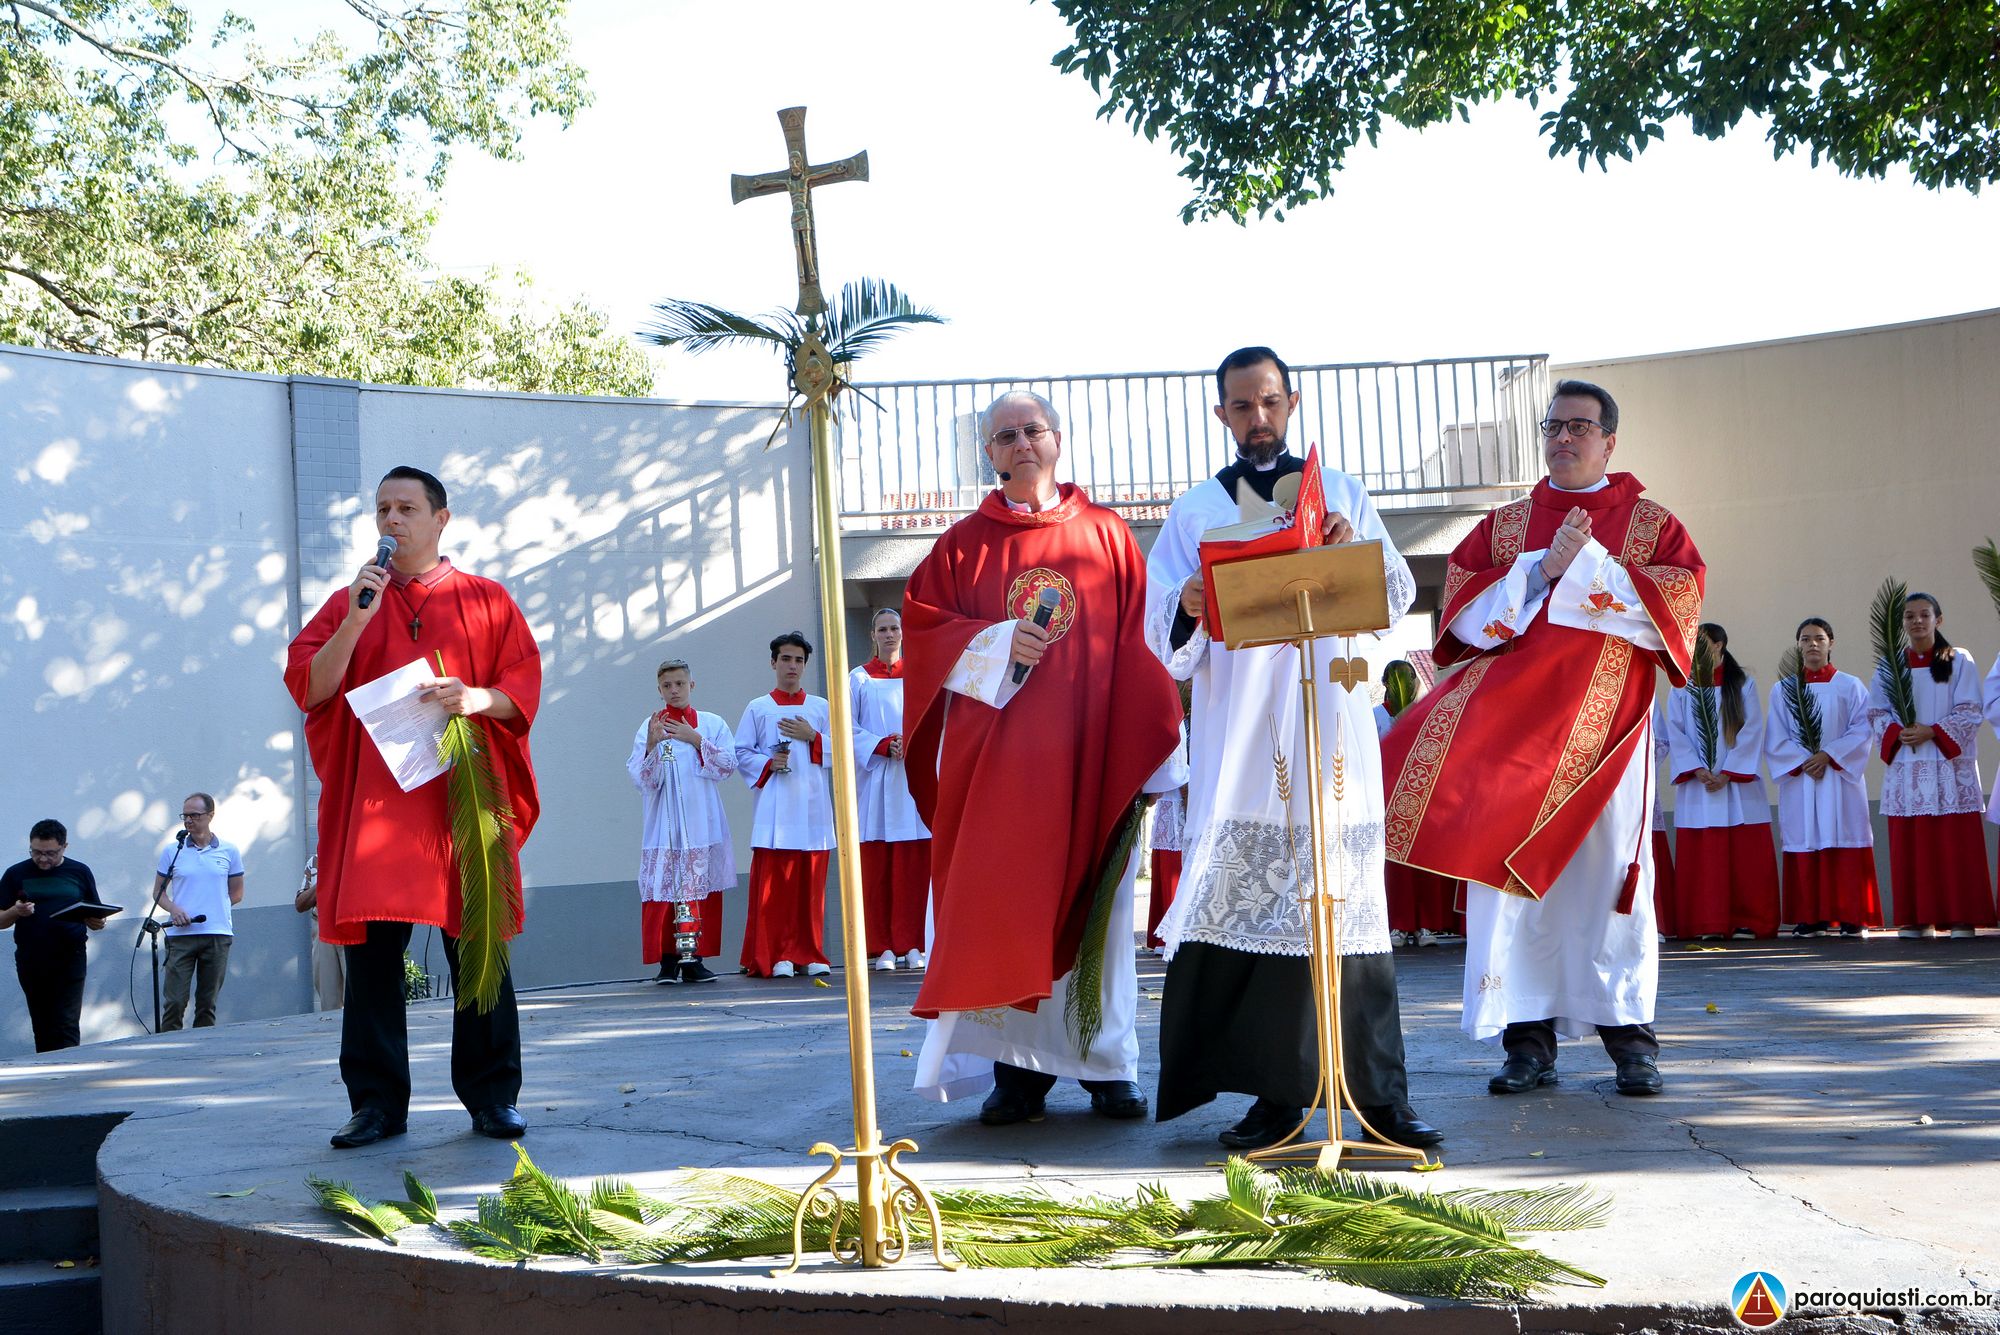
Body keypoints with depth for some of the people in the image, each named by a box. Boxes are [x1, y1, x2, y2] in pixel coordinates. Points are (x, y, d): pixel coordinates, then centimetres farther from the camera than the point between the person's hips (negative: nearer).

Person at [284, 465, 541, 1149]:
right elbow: (308, 686, 3)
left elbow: (523, 687, 5)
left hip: (464, 794, -1)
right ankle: (378, 1101, 5)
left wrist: (475, 697, -15)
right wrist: (357, 618, -9)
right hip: (373, 801, 1)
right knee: (372, 950, -2)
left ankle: (492, 1096, 7)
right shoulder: (350, 602, 15)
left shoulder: (487, 600, 12)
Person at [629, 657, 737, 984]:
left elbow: (728, 765, -2)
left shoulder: (712, 724, 9)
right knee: (662, 888, -8)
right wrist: (653, 744, -17)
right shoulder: (649, 726, 7)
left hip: (701, 822, 1)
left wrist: (695, 740, -10)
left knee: (701, 889, -2)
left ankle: (694, 960, 3)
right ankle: (667, 961, -3)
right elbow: (641, 778, -1)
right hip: (663, 824, -1)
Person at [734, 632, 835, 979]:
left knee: (811, 882, 0)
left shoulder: (821, 708, 14)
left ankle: (809, 953, 6)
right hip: (775, 808, -2)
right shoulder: (757, 709, 10)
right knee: (773, 882, -8)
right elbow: (741, 754, 7)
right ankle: (775, 955, -4)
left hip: (813, 805, 2)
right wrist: (769, 764, -9)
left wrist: (813, 737, -5)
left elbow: (839, 751, 10)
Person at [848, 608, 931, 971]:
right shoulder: (858, 679, 10)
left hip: (913, 775, 1)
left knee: (913, 866, -4)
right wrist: (883, 745, -13)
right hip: (874, 778, -1)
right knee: (876, 866, -4)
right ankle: (883, 947, -2)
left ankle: (910, 944, -2)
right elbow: (848, 727, 1)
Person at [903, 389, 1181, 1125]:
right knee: (1002, 905, -5)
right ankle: (1018, 1067, 1)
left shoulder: (1107, 535, 10)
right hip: (997, 754, 0)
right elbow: (921, 621, 6)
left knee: (1094, 905, 1)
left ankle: (1108, 1067, 8)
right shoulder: (965, 541, 12)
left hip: (1089, 751, 0)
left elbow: (1139, 644, 6)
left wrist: (1142, 747, -3)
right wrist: (997, 645, -11)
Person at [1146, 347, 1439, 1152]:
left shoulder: (1342, 493, 16)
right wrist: (1188, 611, -19)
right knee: (1250, 901, -5)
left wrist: (1355, 554, -10)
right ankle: (1276, 1092, 2)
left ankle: (1378, 1093, -4)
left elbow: (1398, 601, 9)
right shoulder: (1195, 512, 13)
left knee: (1346, 898, -6)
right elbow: (1165, 640, 4)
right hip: (1241, 739, 0)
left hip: (1331, 727, 0)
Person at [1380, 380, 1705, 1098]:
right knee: (1509, 872, -5)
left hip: (1603, 721, -1)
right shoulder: (1504, 525, 16)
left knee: (1608, 869, -4)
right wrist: (1543, 568, -9)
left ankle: (1629, 1036, 4)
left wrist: (1590, 565, -12)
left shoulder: (1651, 523, 11)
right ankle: (1528, 1039, -1)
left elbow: (1680, 601, -5)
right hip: (1512, 712, 2)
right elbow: (1464, 604, 2)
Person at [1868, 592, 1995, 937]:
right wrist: (1897, 733, -11)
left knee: (1956, 843, -5)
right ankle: (1917, 919, 5)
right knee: (1910, 844, 1)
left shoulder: (1959, 661, 3)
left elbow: (1969, 713, -2)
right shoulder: (1888, 665, 10)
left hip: (1950, 767, -2)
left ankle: (1961, 917, -2)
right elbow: (1876, 713, 8)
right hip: (1906, 767, 3)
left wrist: (1932, 732, -15)